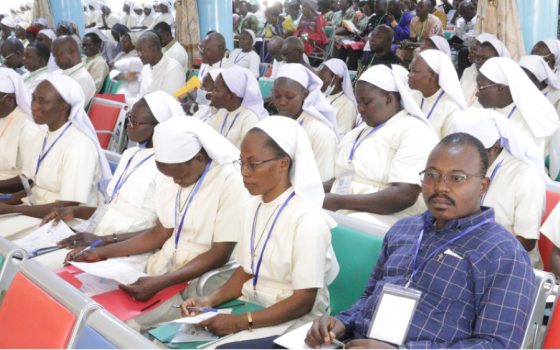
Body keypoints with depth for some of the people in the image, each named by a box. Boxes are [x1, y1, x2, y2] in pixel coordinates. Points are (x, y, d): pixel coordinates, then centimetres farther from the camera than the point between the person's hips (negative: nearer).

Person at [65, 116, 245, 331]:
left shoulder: (229, 182, -18)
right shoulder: (172, 179, 4)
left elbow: (220, 254, -18)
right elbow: (159, 233, 11)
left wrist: (162, 282, -27)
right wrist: (103, 253, 5)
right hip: (164, 265, 7)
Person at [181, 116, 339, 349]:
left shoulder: (306, 220, -20)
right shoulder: (251, 208, 4)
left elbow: (303, 301, -18)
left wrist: (240, 322, -21)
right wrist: (211, 301, -5)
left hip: (292, 320, -7)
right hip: (251, 305, 7)